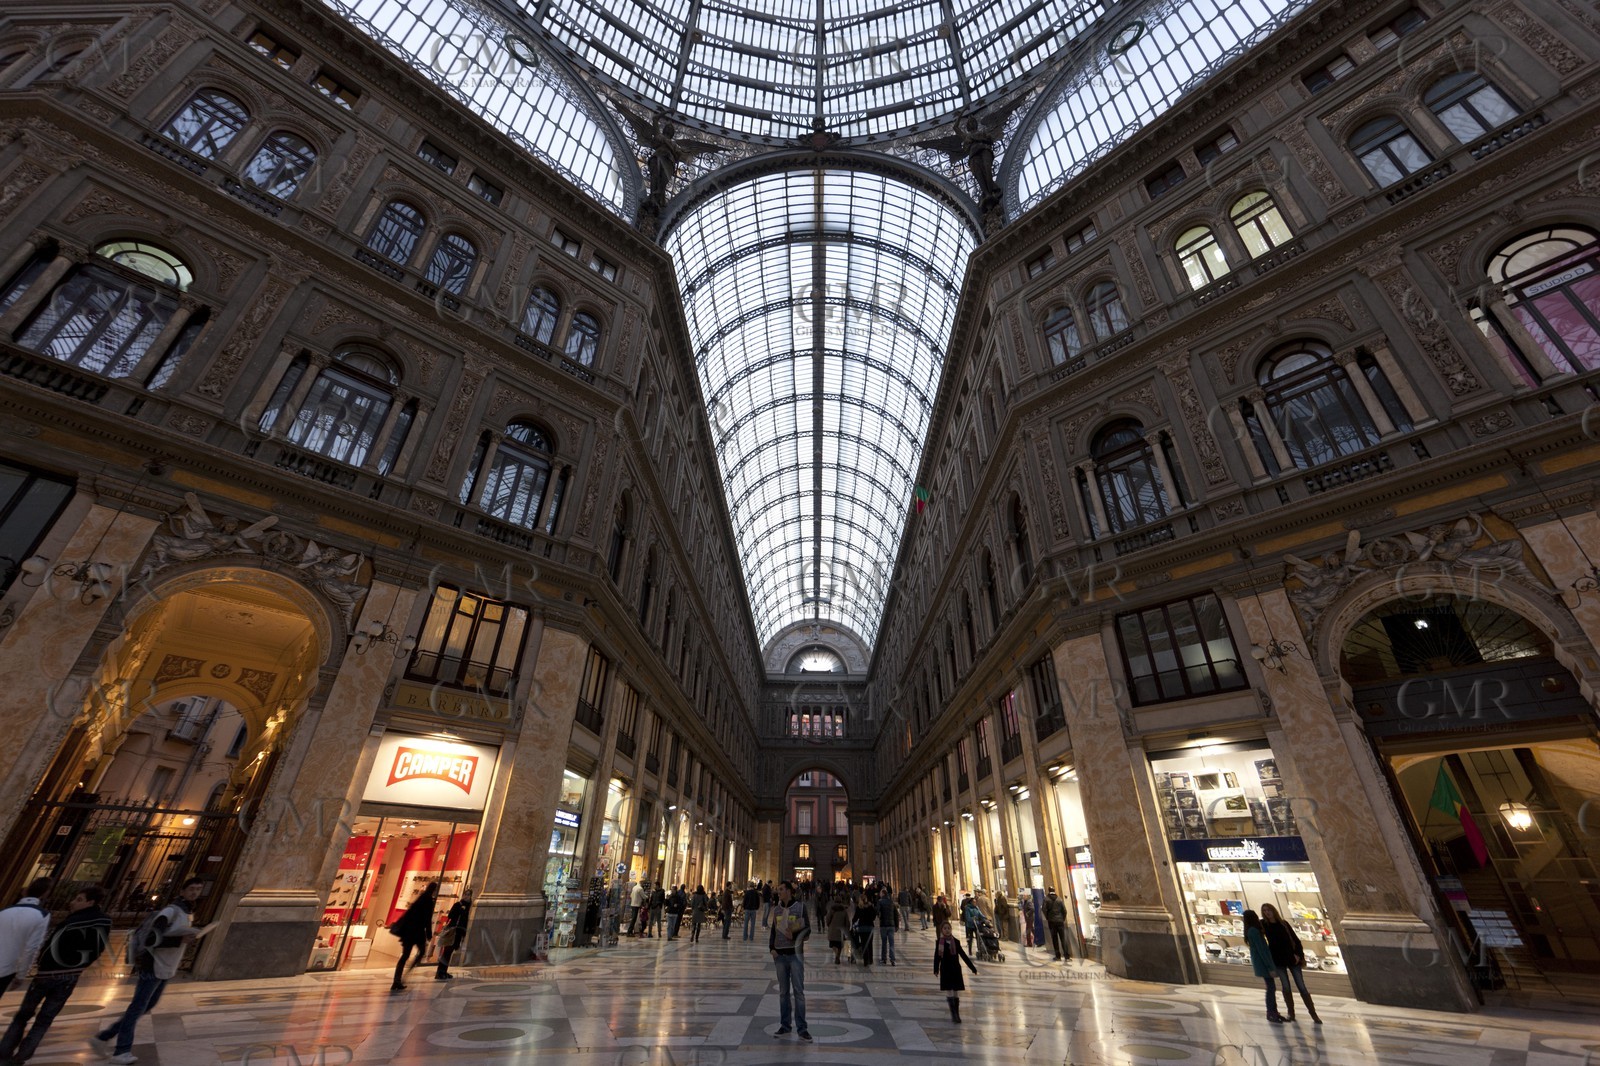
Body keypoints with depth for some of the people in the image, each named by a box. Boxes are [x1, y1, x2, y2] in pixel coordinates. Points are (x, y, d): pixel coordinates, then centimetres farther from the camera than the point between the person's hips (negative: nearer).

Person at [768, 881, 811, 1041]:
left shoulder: (800, 907, -4)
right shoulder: (776, 910, 8)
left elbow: (807, 930, -3)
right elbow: (773, 931, 12)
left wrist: (794, 935, -18)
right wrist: (772, 948, -2)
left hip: (795, 954, -4)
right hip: (780, 955, 4)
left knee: (798, 991, -3)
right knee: (783, 991, 10)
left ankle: (802, 1028, 5)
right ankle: (785, 1025, 21)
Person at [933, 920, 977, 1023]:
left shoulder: (956, 942, -3)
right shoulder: (939, 942, -5)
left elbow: (963, 955, 3)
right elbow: (937, 957, -2)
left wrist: (972, 968, 3)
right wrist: (936, 969, -11)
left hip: (956, 970, 1)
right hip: (945, 971, -1)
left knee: (956, 993, 7)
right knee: (949, 993, -2)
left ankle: (956, 1015, 19)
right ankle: (954, 1015, 8)